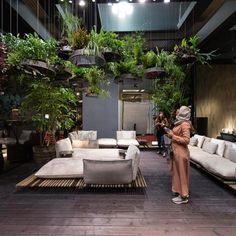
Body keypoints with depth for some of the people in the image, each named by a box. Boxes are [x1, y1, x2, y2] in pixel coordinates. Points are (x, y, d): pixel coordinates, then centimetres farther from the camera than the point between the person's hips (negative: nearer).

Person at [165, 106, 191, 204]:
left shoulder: (185, 124, -17)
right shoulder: (180, 123, 11)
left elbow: (186, 140, -24)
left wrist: (172, 136, -19)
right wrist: (171, 134, 6)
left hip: (181, 153, -10)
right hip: (177, 152, 10)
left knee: (181, 173, 1)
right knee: (178, 172, 18)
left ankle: (184, 196, 14)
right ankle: (181, 191, 33)